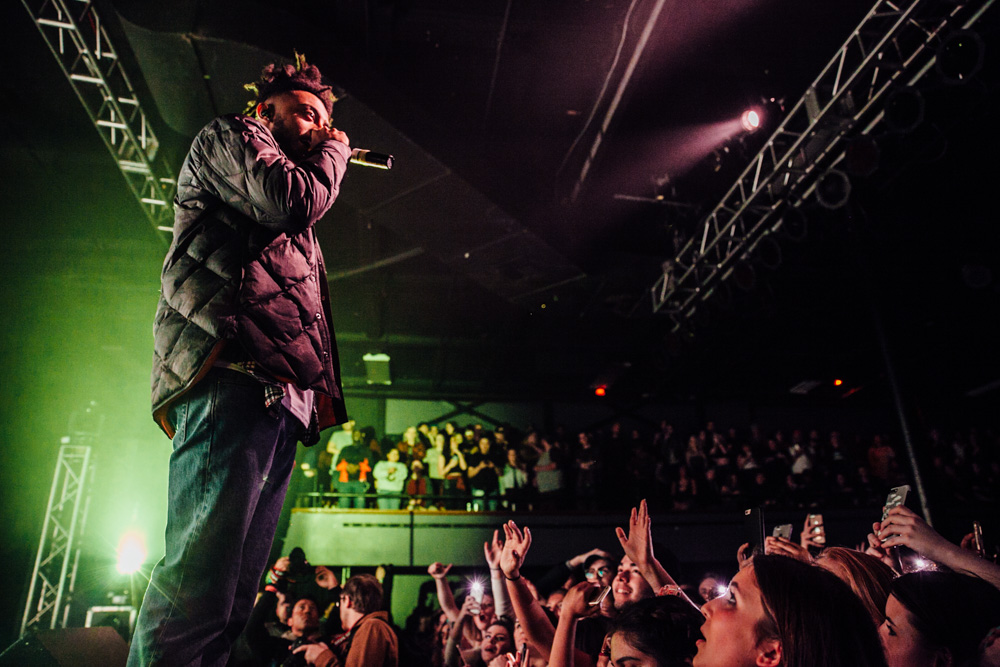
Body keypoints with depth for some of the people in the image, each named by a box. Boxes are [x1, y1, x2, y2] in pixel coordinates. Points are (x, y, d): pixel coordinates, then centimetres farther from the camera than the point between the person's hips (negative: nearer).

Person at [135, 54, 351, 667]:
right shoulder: (230, 137, 14)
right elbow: (292, 199, -5)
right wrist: (334, 150, 11)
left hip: (278, 398, 10)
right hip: (232, 378, -10)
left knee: (234, 601, 5)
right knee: (200, 587, -17)